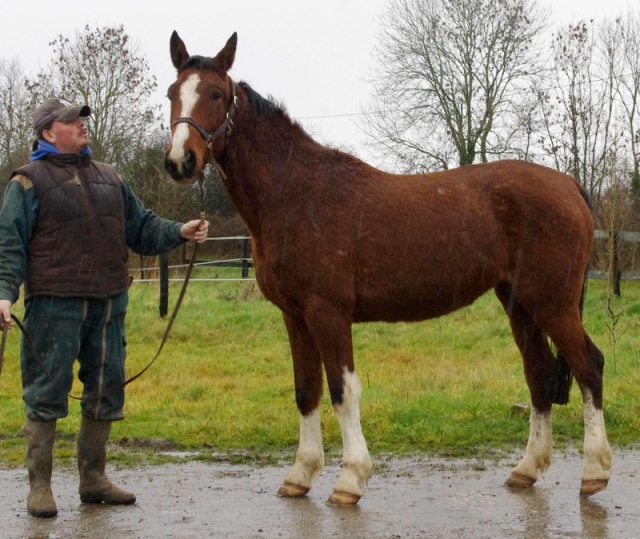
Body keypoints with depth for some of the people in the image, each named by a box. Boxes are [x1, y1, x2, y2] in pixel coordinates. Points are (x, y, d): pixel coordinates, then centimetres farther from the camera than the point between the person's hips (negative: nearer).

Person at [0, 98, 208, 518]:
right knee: (47, 392, -2)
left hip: (109, 302, 6)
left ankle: (94, 479, 24)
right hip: (54, 305, -6)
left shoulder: (109, 178, 18)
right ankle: (40, 486, 6)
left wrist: (180, 232, 2)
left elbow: (142, 228, 20)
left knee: (106, 390, 11)